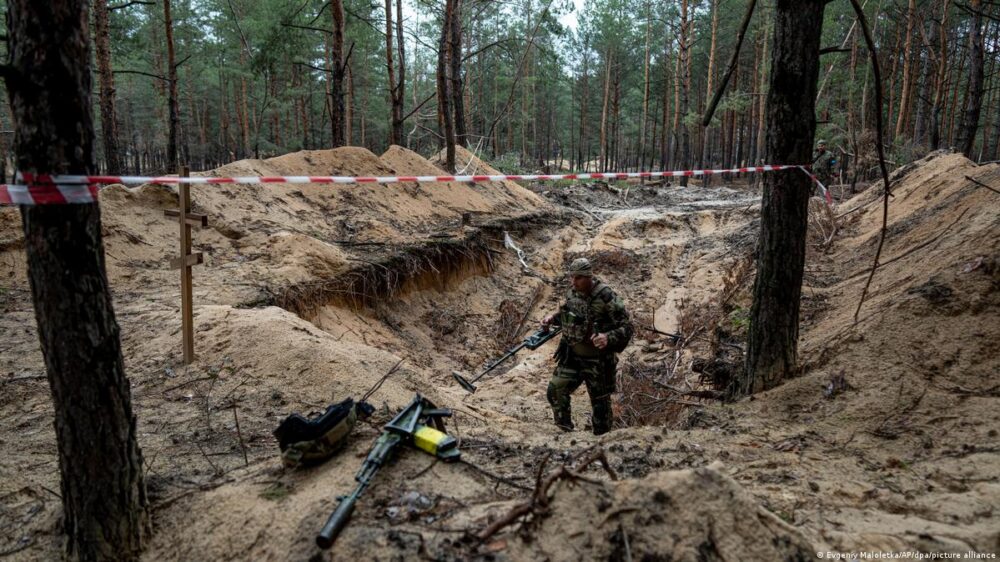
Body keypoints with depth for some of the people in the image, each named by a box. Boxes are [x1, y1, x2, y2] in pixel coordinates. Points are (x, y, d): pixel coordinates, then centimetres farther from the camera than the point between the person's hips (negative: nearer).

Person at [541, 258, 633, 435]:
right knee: (555, 391, 0)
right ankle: (565, 432, 19)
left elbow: (626, 327, -18)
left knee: (600, 404, 7)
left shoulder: (606, 297, -20)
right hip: (572, 357, 6)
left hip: (598, 360, -5)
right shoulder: (572, 294, 0)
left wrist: (608, 338, -35)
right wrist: (553, 318, 2)